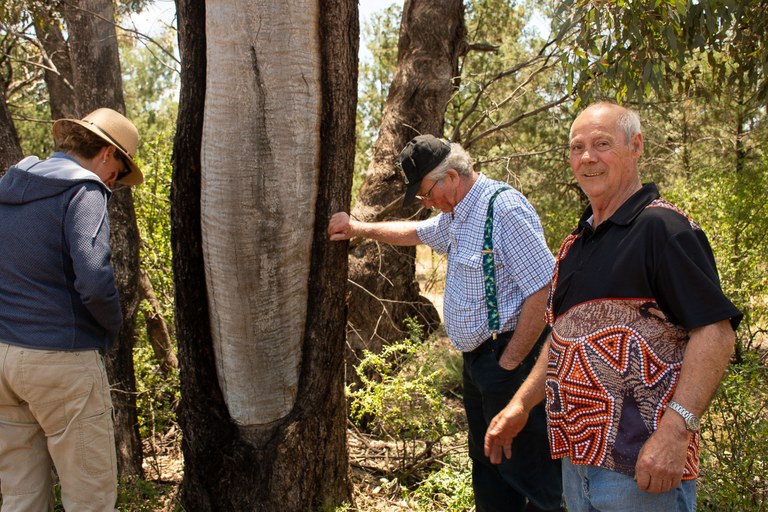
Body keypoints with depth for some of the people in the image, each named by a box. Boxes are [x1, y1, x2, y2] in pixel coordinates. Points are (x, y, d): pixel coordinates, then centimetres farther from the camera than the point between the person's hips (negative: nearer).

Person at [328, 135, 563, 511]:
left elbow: (544, 291, -24)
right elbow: (415, 232, 32)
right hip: (476, 359, 10)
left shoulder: (503, 208, -20)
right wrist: (361, 229, 25)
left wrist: (508, 363, -18)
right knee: (486, 465, 20)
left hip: (508, 357, -10)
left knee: (526, 473, -2)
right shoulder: (455, 216, 11)